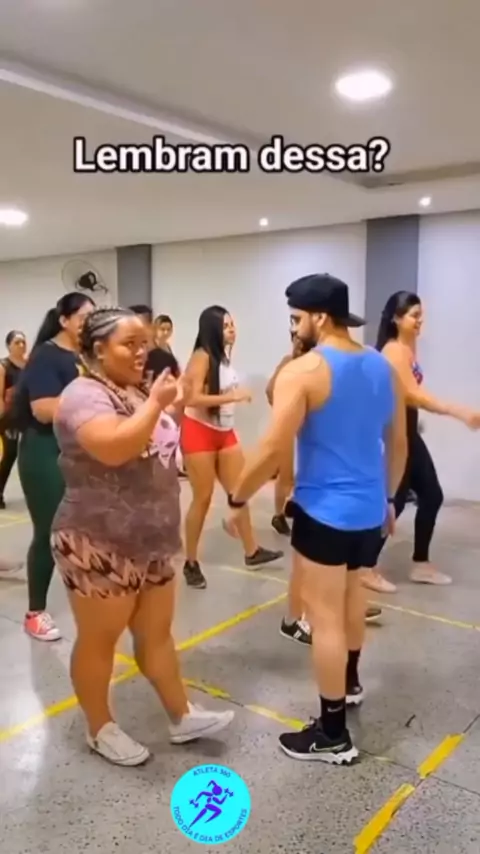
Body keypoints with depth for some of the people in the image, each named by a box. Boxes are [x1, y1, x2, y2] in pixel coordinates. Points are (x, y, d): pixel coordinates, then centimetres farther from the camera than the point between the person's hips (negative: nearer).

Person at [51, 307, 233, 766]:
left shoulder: (138, 391, 10)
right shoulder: (84, 395, -17)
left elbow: (158, 449, 20)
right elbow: (115, 448, -34)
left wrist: (172, 410, 3)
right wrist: (155, 403, -23)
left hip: (149, 541, 8)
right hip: (99, 546, -8)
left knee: (157, 632, 17)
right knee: (99, 639, 10)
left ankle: (182, 717, 30)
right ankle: (100, 729, 28)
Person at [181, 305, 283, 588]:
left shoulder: (225, 356, 7)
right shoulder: (202, 357, -15)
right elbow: (193, 398, -24)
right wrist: (232, 397, -25)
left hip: (225, 433, 7)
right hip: (199, 433, -7)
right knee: (203, 498, -1)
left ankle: (252, 551, 20)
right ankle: (191, 563, 11)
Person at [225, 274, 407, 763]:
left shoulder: (302, 371, -16)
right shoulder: (383, 367, 5)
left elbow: (272, 450, -19)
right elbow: (398, 443, 13)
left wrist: (237, 500, -7)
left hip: (324, 511, -8)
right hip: (369, 508, 8)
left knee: (324, 615, 3)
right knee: (350, 591, 28)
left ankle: (333, 736, 14)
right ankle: (349, 681, 48)